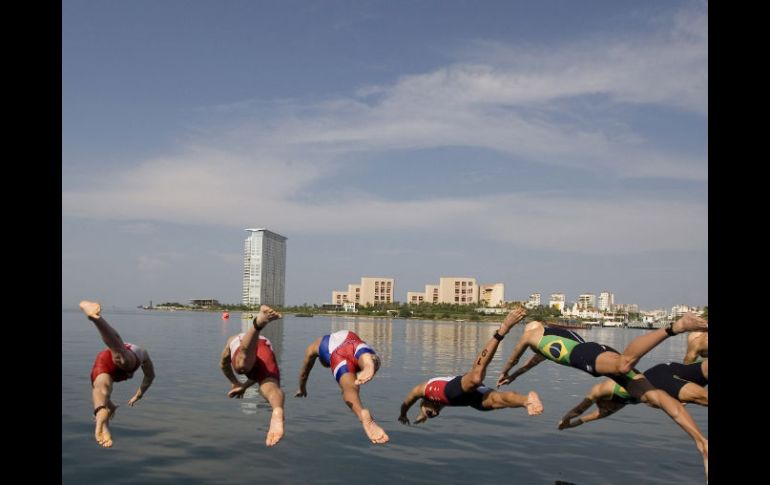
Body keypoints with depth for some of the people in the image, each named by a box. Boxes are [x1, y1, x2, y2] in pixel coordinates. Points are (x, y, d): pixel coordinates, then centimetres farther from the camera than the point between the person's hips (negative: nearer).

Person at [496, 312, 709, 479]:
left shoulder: (531, 332, 28)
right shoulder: (557, 333, 47)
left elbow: (513, 359, 44)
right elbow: (536, 359, 64)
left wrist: (504, 373, 64)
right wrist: (515, 376, 75)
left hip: (587, 356, -7)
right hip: (604, 353, 7)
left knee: (623, 364, -40)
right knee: (654, 395, -12)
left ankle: (675, 327, -53)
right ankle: (701, 441, -27)